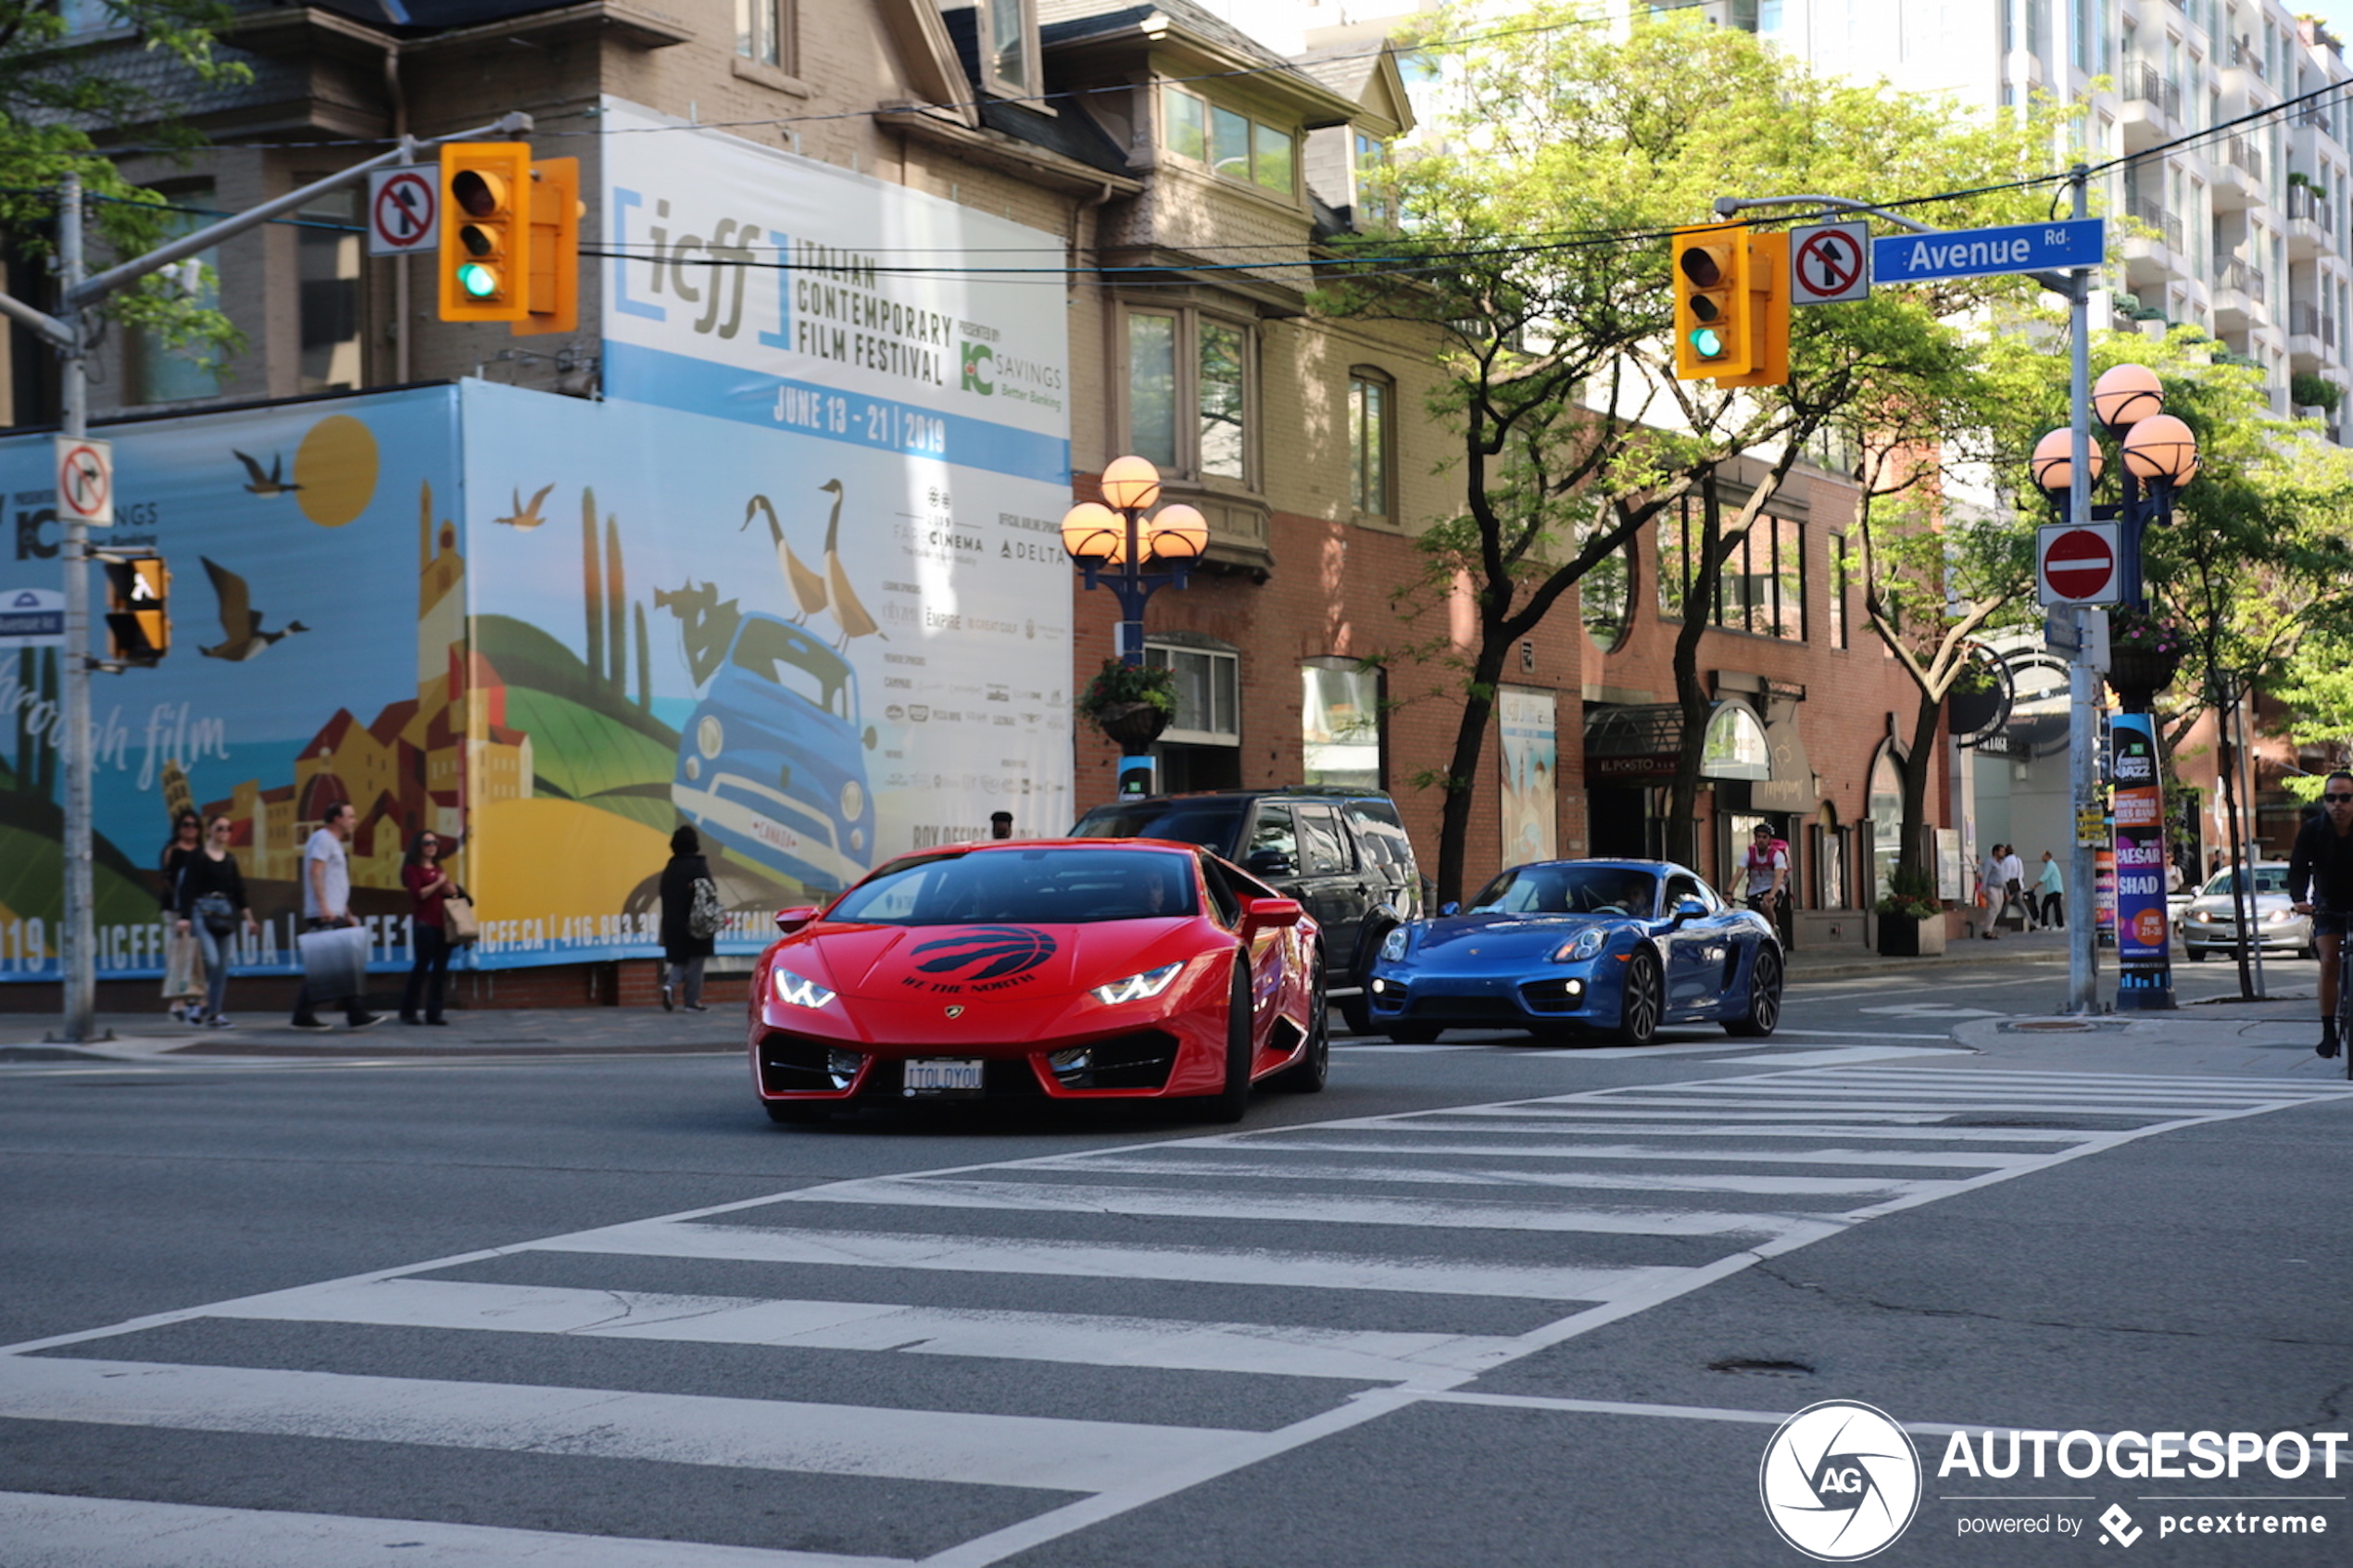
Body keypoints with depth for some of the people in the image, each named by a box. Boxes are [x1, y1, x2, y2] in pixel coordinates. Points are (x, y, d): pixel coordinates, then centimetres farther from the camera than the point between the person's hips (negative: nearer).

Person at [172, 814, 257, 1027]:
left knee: (222, 967, 3)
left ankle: (213, 1013, 7)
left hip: (225, 914, 6)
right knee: (211, 960, -22)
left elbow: (239, 891, 17)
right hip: (202, 911, -6)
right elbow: (187, 889, -9)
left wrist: (248, 919, 12)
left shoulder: (230, 860, 14)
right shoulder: (197, 858, -3)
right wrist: (184, 919, -18)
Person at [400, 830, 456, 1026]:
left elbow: (452, 891, 25)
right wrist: (438, 883, -11)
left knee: (440, 967, 2)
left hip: (442, 923, 7)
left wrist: (450, 888, 4)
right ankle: (408, 1012, 2)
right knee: (422, 964, -7)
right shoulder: (412, 868, -1)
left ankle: (434, 1012, 5)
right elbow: (418, 894, -13)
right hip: (424, 923, -7)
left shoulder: (437, 869, 19)